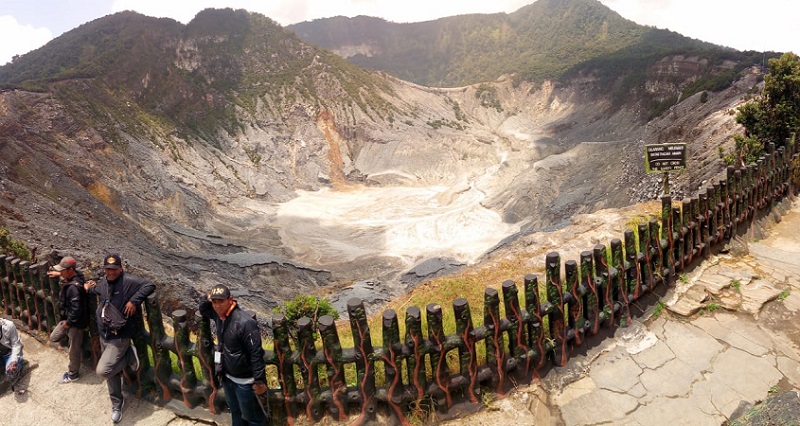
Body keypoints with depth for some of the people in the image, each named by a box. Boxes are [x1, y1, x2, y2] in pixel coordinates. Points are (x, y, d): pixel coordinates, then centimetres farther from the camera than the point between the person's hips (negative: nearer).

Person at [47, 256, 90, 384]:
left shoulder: (74, 287, -33)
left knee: (74, 349, 9)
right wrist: (58, 274, 22)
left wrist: (68, 322, -18)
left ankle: (73, 374, 26)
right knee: (54, 337, 23)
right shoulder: (74, 276, -3)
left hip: (75, 322, -10)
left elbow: (76, 309, -30)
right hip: (68, 318, 10)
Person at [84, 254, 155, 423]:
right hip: (104, 335, 8)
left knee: (103, 370, -19)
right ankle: (117, 404, 33)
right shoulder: (103, 282, 6)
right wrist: (88, 288, 16)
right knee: (111, 373, 17)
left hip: (119, 338, -8)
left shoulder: (128, 281, -18)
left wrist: (134, 301, -33)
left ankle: (128, 356, 6)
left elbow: (150, 286, -29)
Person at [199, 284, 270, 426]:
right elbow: (203, 310, 18)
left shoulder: (245, 322, -29)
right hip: (227, 376, 8)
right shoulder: (219, 314, -5)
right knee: (235, 412, 27)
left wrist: (259, 381, -24)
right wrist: (207, 298, -5)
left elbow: (256, 354, -26)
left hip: (244, 380, -8)